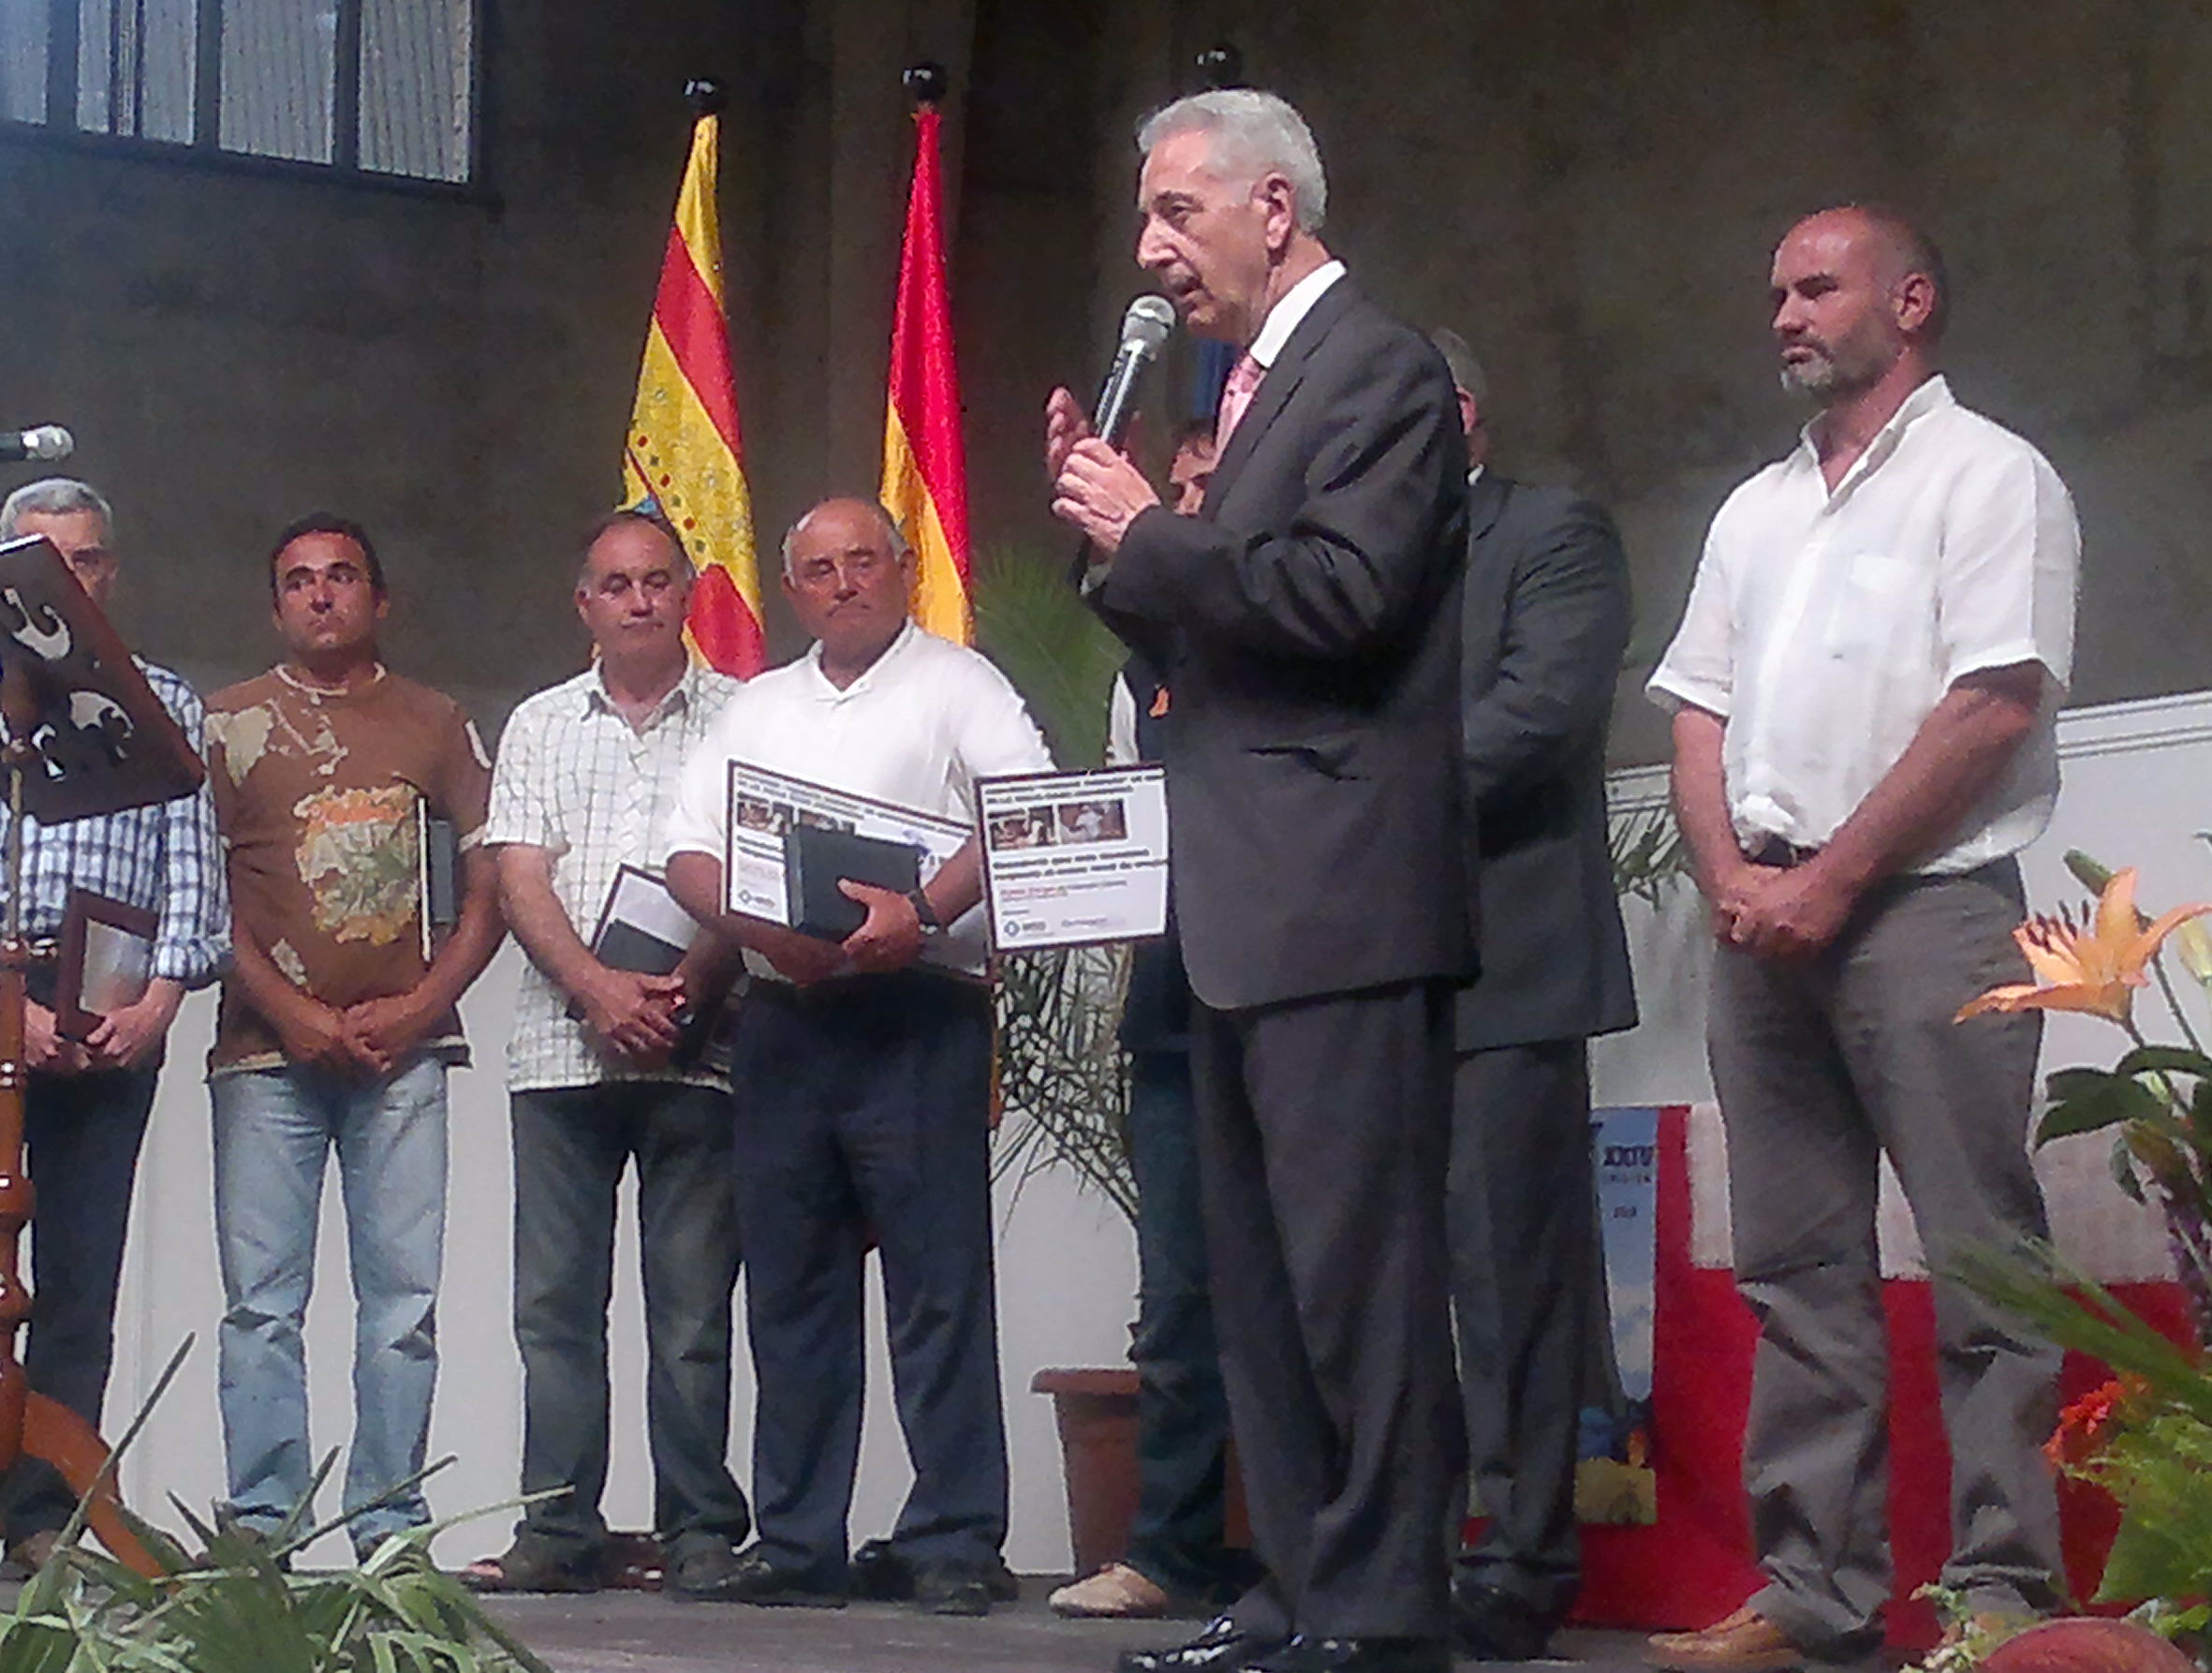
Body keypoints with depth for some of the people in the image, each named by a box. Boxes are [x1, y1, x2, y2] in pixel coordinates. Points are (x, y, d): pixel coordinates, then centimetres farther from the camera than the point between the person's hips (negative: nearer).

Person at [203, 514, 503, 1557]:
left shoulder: (437, 724, 14)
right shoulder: (230, 723, 11)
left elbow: (489, 887, 11)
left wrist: (416, 1008, -3)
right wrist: (297, 1014, -6)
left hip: (404, 1051, 1)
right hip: (268, 1050, -1)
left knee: (404, 1296, -2)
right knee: (262, 1299, -4)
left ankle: (389, 1524, 2)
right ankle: (257, 1524, -1)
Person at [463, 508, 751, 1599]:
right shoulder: (540, 726, 16)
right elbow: (520, 883, 6)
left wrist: (688, 987, -15)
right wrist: (599, 989, -10)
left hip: (697, 1048, -2)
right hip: (561, 1047, 3)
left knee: (693, 1305, -1)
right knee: (555, 1301, 1)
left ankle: (701, 1535, 4)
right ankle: (557, 1533, 6)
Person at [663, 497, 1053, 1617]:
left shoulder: (956, 685, 7)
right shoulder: (756, 710, 22)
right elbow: (692, 857, 15)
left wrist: (922, 912, -20)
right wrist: (768, 932, -5)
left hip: (916, 1014, -5)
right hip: (782, 1020, 5)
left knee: (938, 1283, -7)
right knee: (791, 1291, 6)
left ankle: (954, 1543, -5)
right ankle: (796, 1544, 11)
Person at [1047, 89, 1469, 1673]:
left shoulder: (1380, 365, -6)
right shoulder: (1257, 384, 21)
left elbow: (1343, 593, -19)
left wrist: (1153, 533, -9)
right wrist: (1120, 535, 7)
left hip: (1338, 899, -10)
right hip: (1240, 911, 10)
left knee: (1355, 1264, -8)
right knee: (1262, 1276, 11)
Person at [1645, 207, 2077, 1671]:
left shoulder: (1985, 477, 0)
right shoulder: (1758, 511, 22)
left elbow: (1993, 706, -10)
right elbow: (1701, 712, 18)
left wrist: (1830, 881, -12)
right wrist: (1734, 878, 0)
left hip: (1925, 905, -7)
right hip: (1767, 923, 7)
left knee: (1980, 1264, -8)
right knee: (1798, 1268, 6)